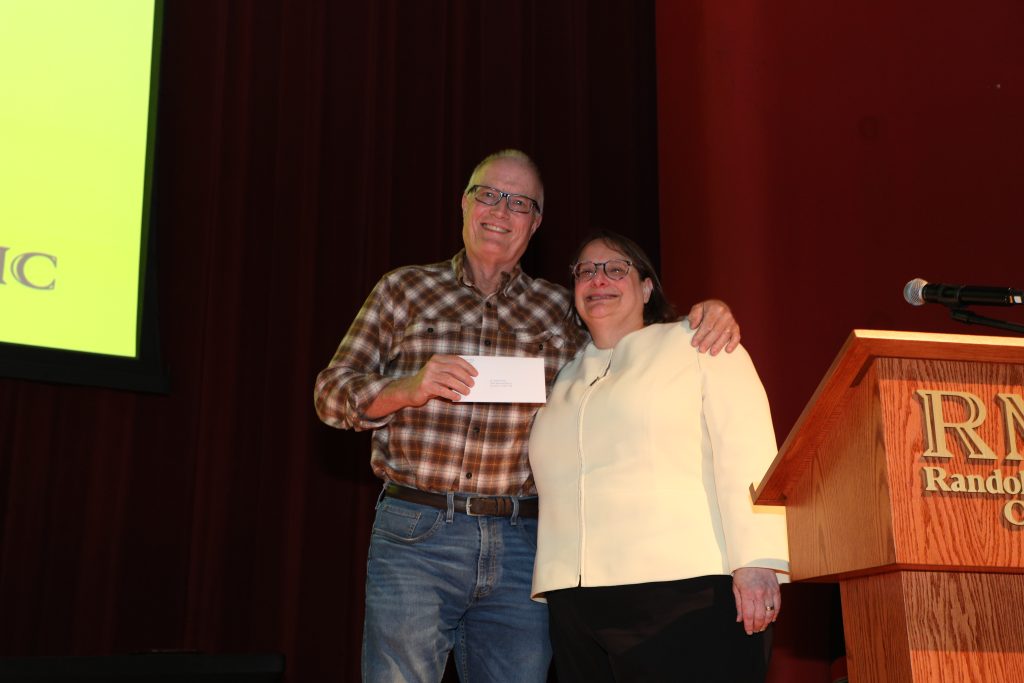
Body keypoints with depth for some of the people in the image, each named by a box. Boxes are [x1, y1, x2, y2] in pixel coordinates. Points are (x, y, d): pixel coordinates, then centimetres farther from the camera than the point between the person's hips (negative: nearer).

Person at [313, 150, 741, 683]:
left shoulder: (560, 310, 13)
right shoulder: (404, 290, 10)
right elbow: (331, 392, 7)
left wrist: (704, 319, -5)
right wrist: (406, 389, -13)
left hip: (521, 545, 2)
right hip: (415, 538, -1)